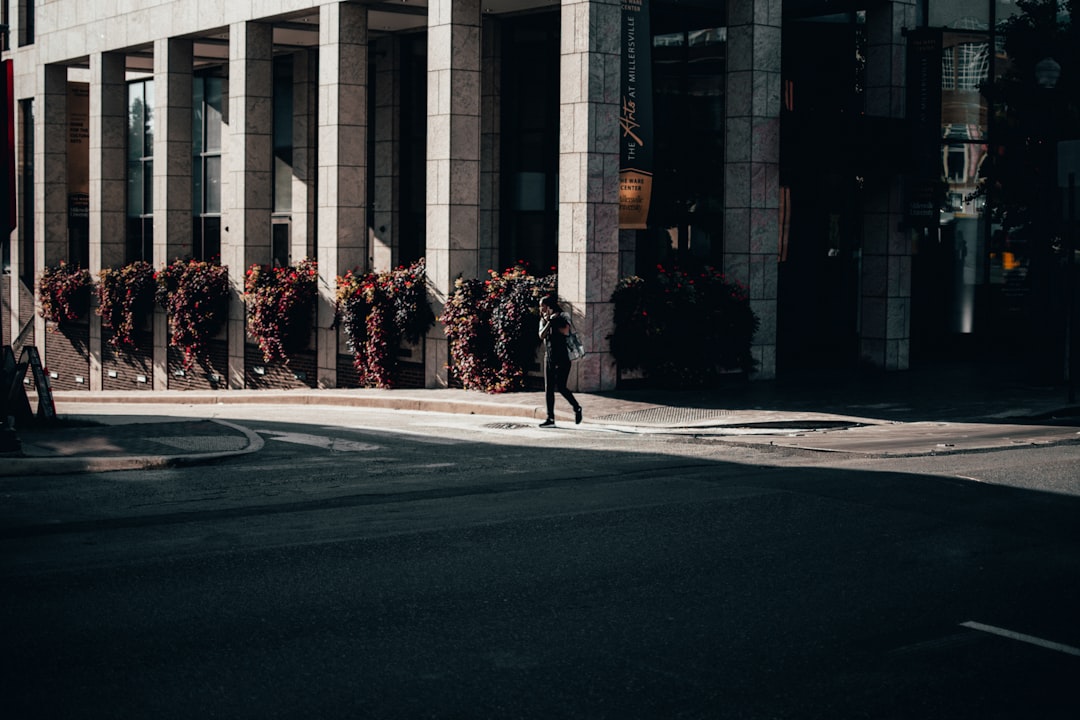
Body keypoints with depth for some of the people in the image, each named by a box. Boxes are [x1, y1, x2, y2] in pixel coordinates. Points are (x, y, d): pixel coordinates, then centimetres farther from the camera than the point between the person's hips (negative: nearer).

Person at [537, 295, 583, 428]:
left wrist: (554, 323, -8)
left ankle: (576, 408, 13)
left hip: (562, 358, -6)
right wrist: (549, 322, -13)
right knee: (548, 389, 0)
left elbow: (566, 331, -18)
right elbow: (542, 335, -3)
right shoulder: (543, 320, 13)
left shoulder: (563, 317, -1)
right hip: (549, 357, 6)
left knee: (561, 387, -10)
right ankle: (550, 419, 2)